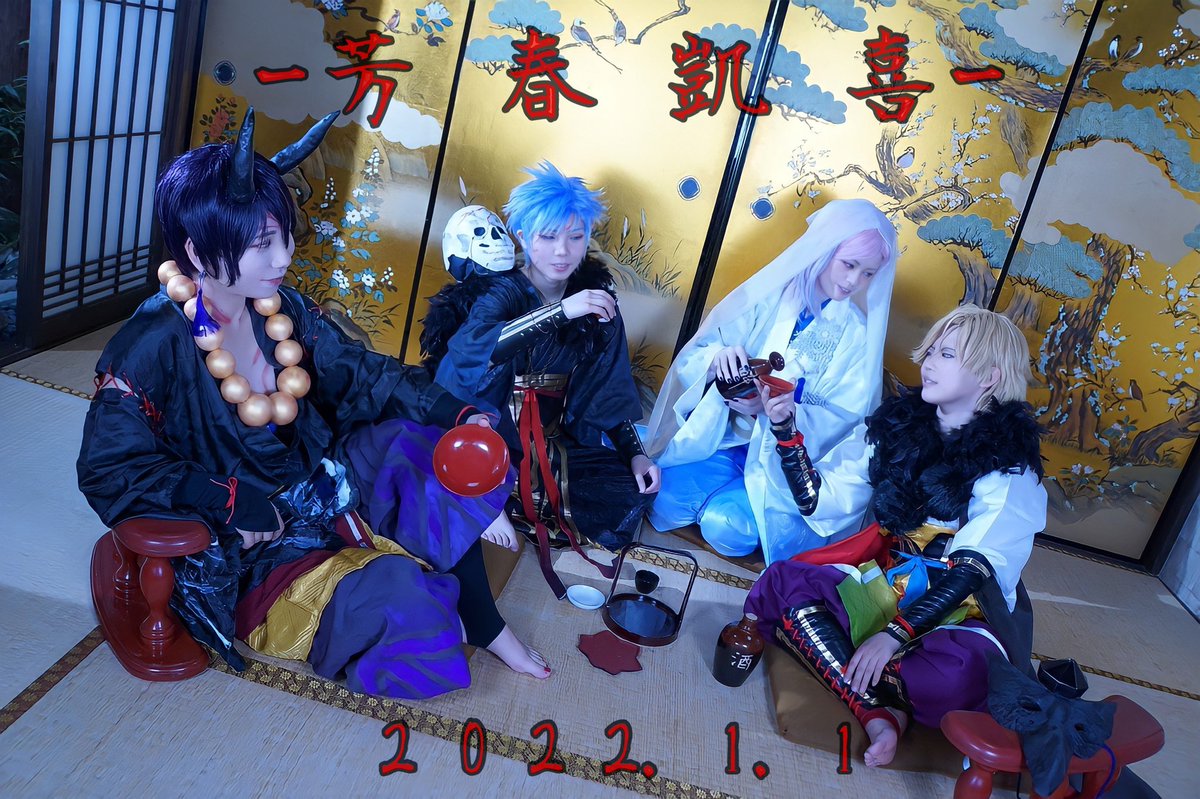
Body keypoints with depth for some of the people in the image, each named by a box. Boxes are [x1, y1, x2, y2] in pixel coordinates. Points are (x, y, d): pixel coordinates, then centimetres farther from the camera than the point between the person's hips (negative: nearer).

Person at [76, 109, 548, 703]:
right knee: (394, 600, -24)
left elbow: (365, 374, 3)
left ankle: (486, 627, 7)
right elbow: (109, 469, -18)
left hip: (311, 493, 7)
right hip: (235, 551, -6)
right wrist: (233, 502, -22)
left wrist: (458, 413, -8)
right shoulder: (152, 347, -21)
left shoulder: (283, 310, -4)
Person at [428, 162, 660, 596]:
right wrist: (561, 311, -41)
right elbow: (469, 348, -34)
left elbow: (608, 389, 7)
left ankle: (528, 509, 6)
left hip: (557, 443, 5)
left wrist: (634, 453, -5)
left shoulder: (596, 301, 2)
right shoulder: (504, 292, -11)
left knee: (633, 494, -13)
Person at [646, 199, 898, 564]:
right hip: (722, 436, 1)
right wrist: (717, 359, -29)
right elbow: (691, 359, -4)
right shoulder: (765, 297, -3)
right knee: (667, 500, -21)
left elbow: (843, 420, -8)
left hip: (787, 461, -1)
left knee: (728, 527, -24)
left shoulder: (859, 333, -2)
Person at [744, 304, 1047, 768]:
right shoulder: (896, 424, 3)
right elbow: (818, 496, 2)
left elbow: (971, 572, -19)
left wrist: (894, 635, -29)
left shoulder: (1010, 464, -9)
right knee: (780, 583, -22)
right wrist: (784, 425, -11)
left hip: (962, 608, -4)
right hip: (884, 583, 4)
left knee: (955, 676, -38)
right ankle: (880, 712, -27)